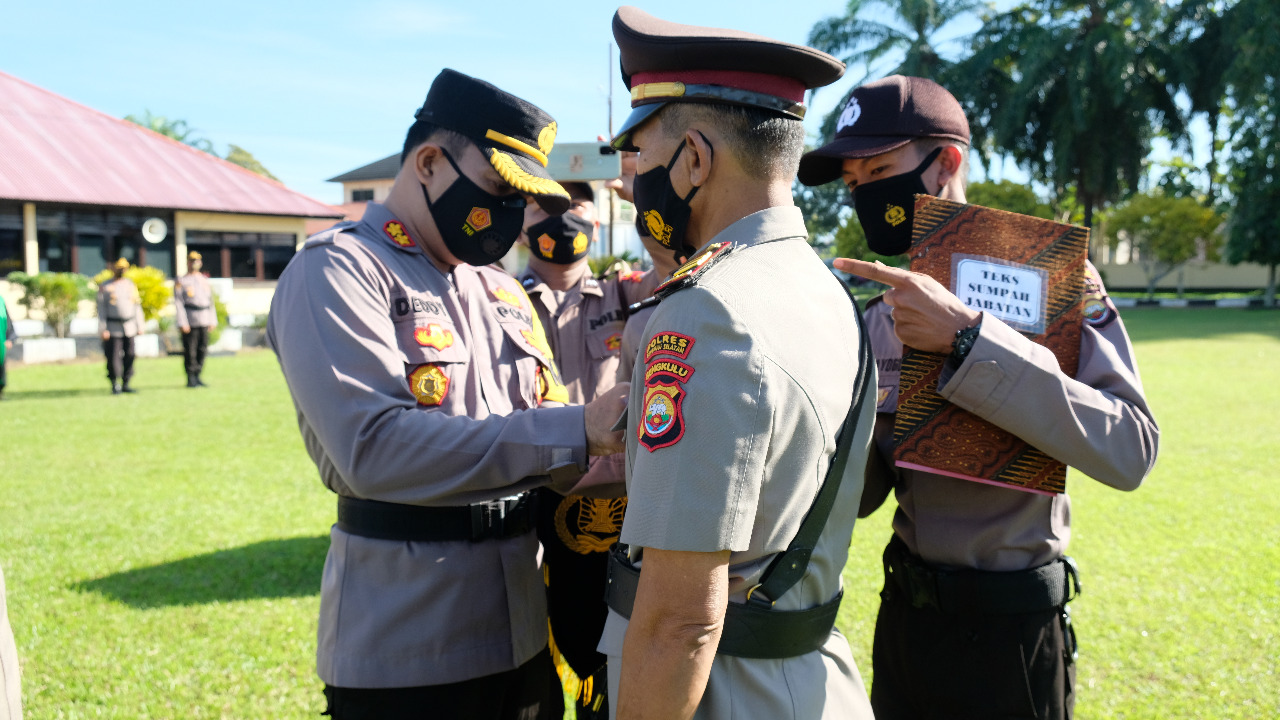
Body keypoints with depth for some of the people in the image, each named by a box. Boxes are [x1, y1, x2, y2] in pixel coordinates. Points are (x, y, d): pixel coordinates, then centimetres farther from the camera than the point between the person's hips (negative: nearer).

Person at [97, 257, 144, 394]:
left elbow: (137, 306, 14)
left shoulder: (130, 284, 12)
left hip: (129, 327, 4)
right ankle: (114, 385, 4)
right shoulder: (105, 287, -1)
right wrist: (103, 330, -10)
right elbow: (101, 308, -4)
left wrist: (139, 326, 9)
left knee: (129, 356, 3)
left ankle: (125, 384, 11)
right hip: (113, 328, -4)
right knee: (113, 357, -6)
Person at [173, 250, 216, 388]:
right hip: (190, 322, -5)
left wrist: (212, 320, 11)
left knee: (202, 349, 6)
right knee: (190, 350, -4)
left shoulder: (205, 280, 17)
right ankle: (190, 378, 2)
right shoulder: (181, 282, 1)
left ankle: (197, 376, 15)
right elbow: (178, 303, -5)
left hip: (204, 321, 5)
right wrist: (182, 323, -13)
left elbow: (210, 301, 18)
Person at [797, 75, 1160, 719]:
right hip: (904, 617, 6)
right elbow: (866, 491, 5)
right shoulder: (880, 314, 5)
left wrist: (966, 339, -32)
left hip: (1009, 637, -5)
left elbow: (1129, 450, -27)